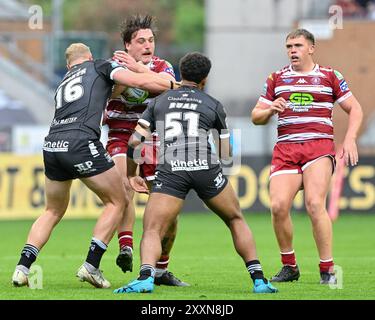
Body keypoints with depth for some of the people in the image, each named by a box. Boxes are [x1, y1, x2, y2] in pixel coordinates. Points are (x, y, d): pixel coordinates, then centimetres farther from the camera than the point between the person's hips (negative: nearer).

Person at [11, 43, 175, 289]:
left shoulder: (63, 84, 32)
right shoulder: (101, 66, 16)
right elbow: (140, 81, 4)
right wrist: (177, 86, 14)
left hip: (52, 145, 6)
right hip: (81, 143, -6)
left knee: (53, 211, 24)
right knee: (117, 202, 11)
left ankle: (22, 268, 11)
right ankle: (91, 266, 2)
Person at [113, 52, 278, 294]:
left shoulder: (160, 102, 21)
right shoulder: (213, 105, 18)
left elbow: (135, 141, 14)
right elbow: (228, 152, 23)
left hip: (170, 171, 0)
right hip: (206, 167, 1)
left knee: (152, 231, 0)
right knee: (236, 220, 21)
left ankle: (146, 277, -29)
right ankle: (259, 279, 14)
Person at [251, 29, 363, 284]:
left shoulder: (330, 76, 8)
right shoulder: (277, 79, 15)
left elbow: (355, 109, 10)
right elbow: (256, 116, 16)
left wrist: (350, 139, -5)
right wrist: (270, 110, -6)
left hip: (319, 146, -3)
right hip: (285, 149, 3)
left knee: (315, 204, -20)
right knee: (278, 206, -13)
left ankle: (328, 270, -11)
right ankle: (289, 267, 5)